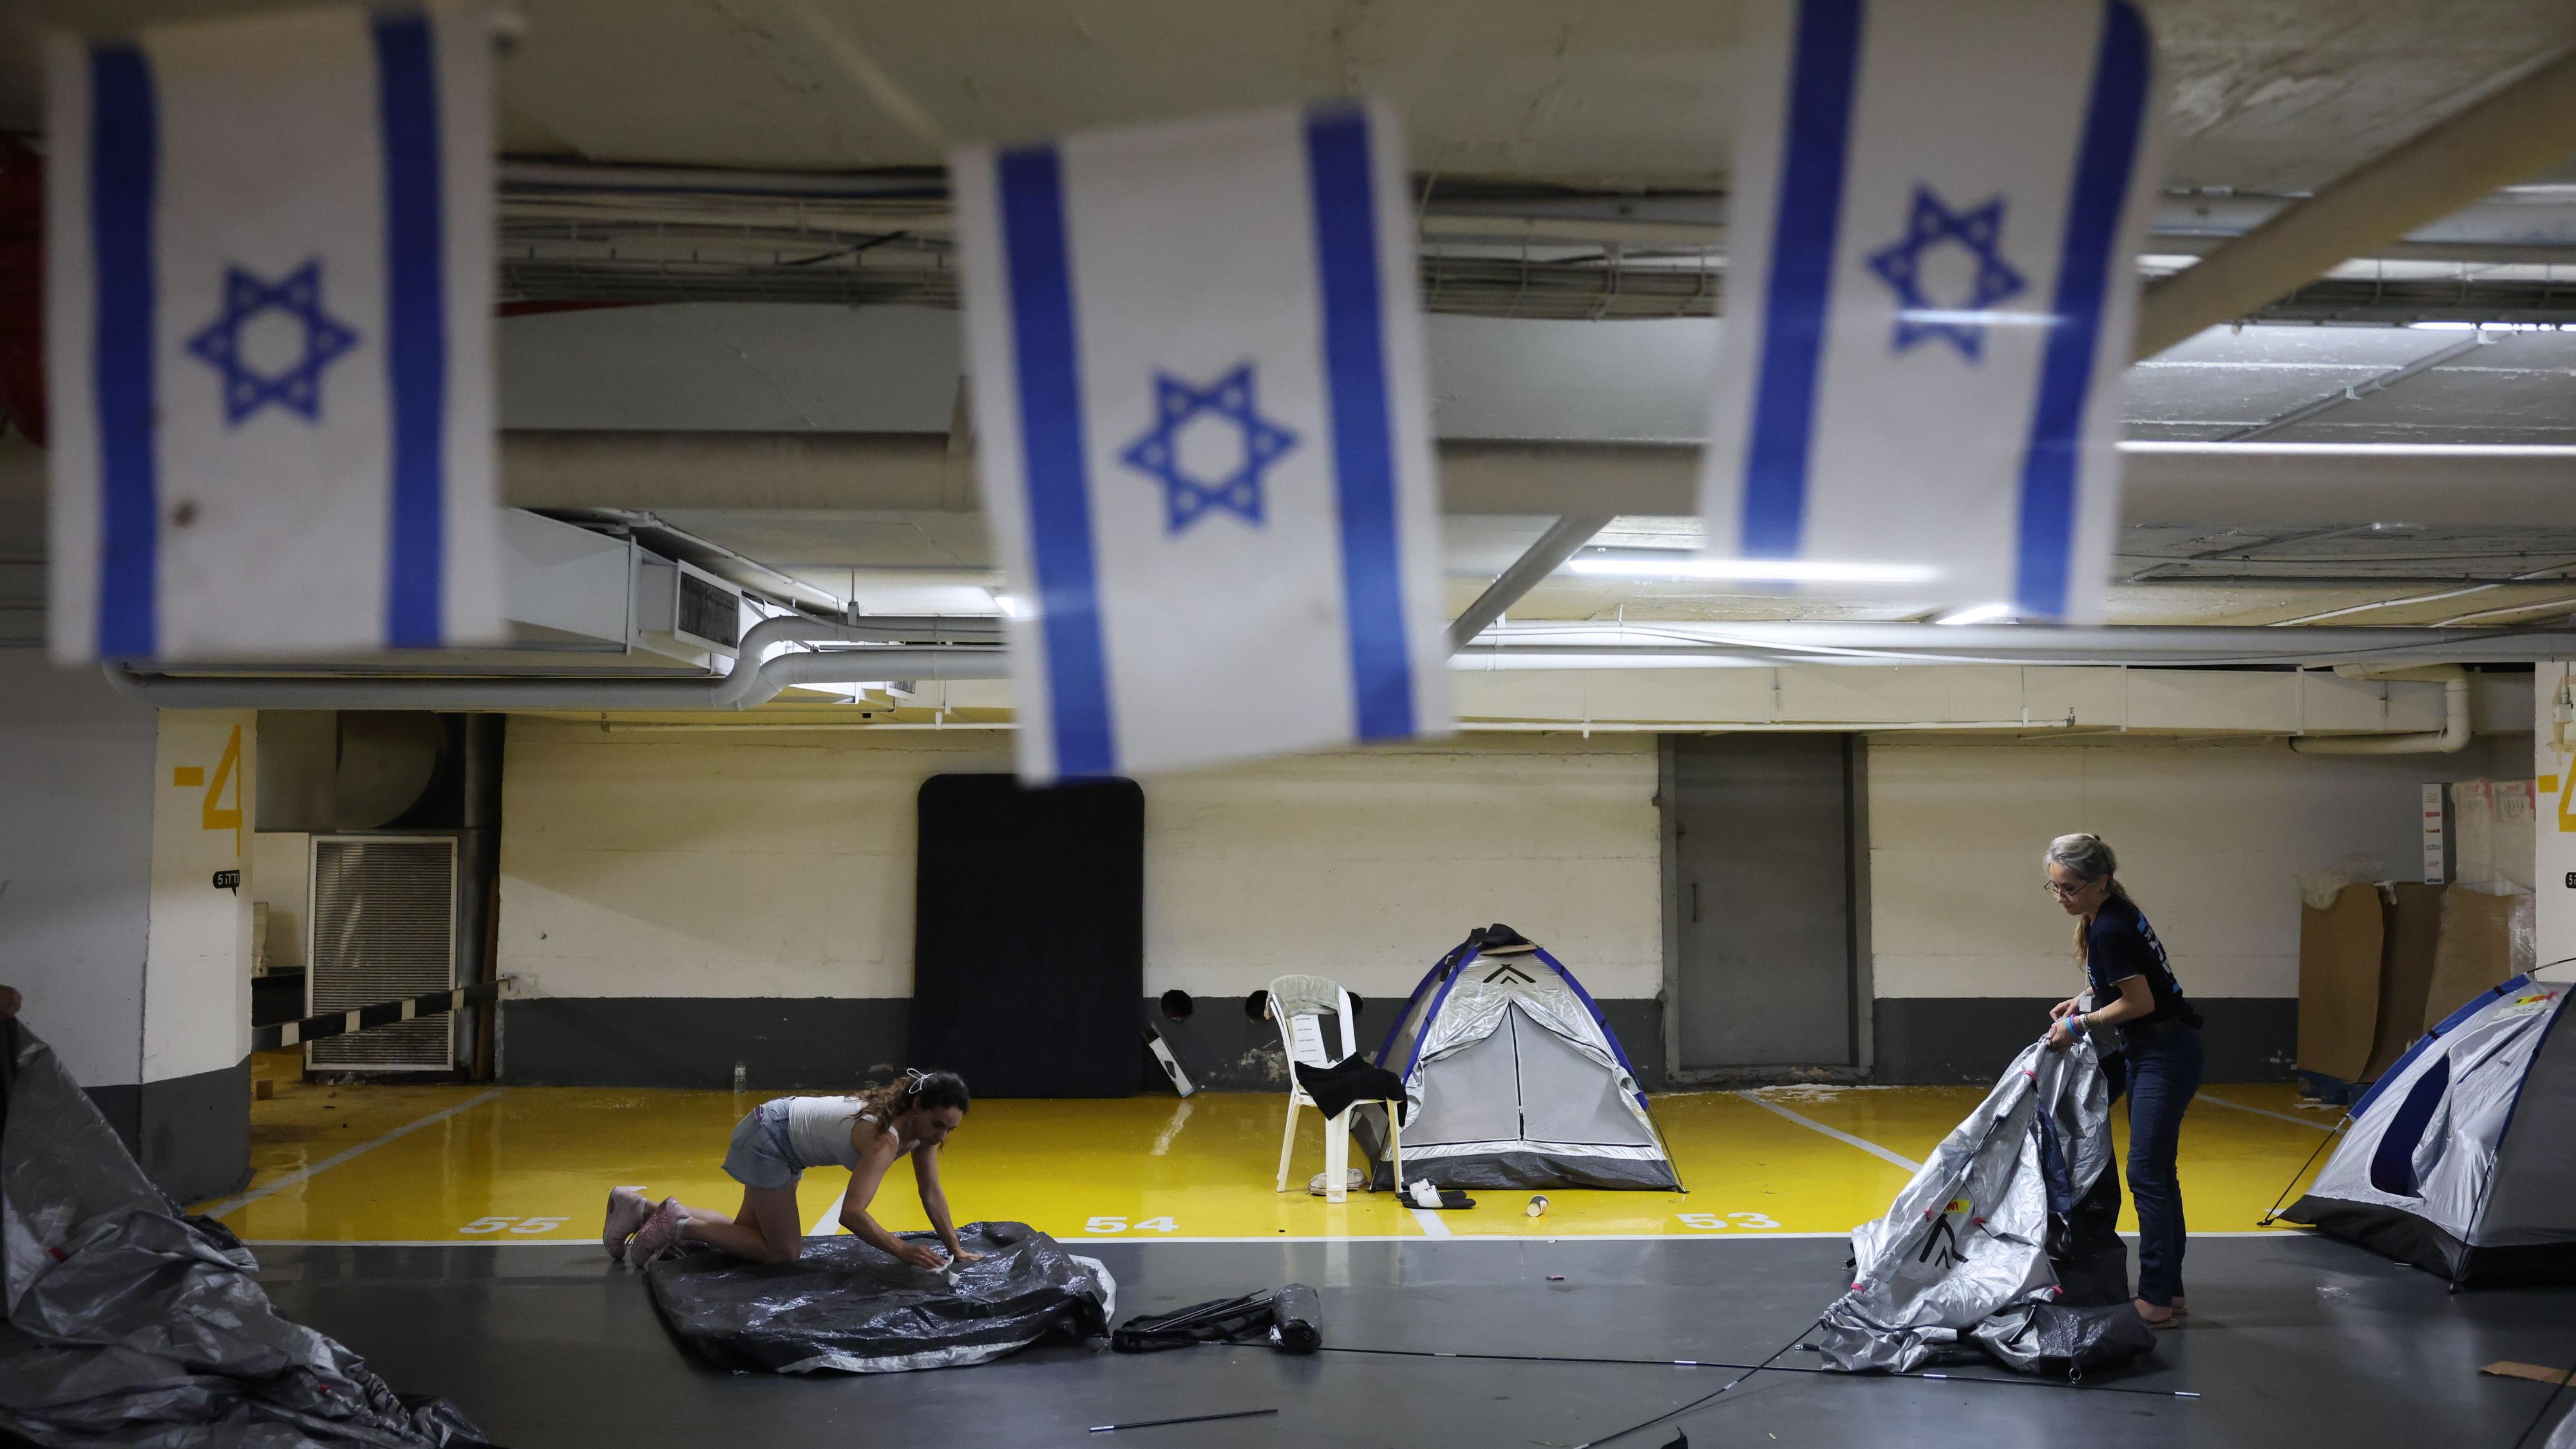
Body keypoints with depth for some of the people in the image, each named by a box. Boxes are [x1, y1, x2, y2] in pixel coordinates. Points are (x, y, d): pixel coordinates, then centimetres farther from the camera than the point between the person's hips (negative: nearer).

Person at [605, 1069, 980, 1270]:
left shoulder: (922, 1124, -10)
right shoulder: (885, 1139, -34)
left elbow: (932, 1193, -1)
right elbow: (851, 1214, -40)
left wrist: (955, 1249, -2)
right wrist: (902, 1250, -37)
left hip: (788, 1129, 9)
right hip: (770, 1137, -9)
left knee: (748, 1235, 17)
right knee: (783, 1252, -5)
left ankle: (641, 1209, 23)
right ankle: (678, 1223, 2)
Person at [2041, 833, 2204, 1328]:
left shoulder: (2110, 930, -23)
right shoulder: (2109, 915, 7)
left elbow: (2140, 1002, -20)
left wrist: (2079, 1024, -11)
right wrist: (2083, 1002, 8)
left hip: (2164, 1057, -10)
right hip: (2143, 1051, 10)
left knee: (2147, 1174, -8)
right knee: (2158, 1172, 13)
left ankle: (2156, 1300, -3)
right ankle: (2170, 1289, 20)